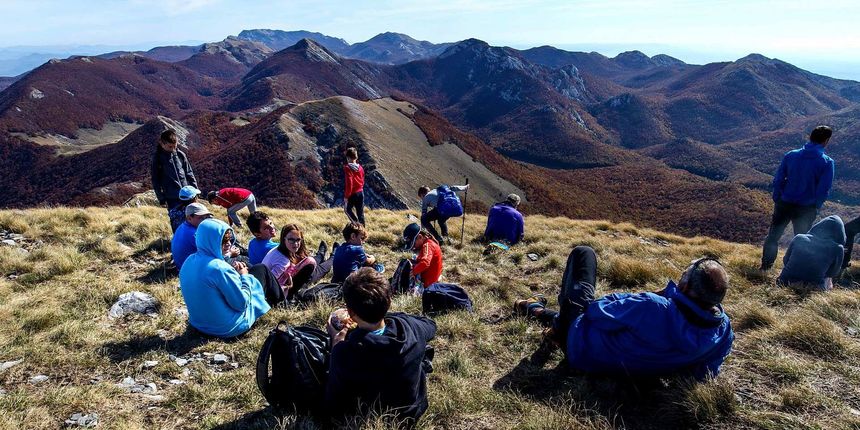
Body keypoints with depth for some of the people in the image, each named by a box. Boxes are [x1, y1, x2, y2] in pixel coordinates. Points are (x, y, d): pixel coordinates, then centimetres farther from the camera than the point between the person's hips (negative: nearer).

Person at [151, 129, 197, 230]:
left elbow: (189, 173, 10)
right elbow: (155, 180, -1)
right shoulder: (157, 158, -4)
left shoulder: (180, 155, 4)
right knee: (177, 223, 2)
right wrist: (161, 198, -3)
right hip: (172, 198, -3)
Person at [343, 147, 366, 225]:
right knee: (360, 212, 13)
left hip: (352, 194, -5)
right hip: (361, 192, 5)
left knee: (347, 209, 16)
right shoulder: (360, 168, 2)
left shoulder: (347, 168, -17)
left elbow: (349, 183, -22)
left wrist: (346, 196, -14)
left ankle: (357, 224, 0)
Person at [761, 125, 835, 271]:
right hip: (807, 208, -1)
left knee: (773, 236, 15)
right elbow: (824, 191, -12)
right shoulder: (827, 163, -11)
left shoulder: (791, 155, -5)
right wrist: (816, 207, 4)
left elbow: (778, 179, -4)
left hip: (784, 204, 1)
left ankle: (765, 267, 21)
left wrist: (777, 199, 6)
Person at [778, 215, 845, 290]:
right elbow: (834, 273, 6)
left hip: (786, 282, 0)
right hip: (814, 288, 0)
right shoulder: (837, 248, -6)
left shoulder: (799, 238, -1)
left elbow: (786, 261, 10)